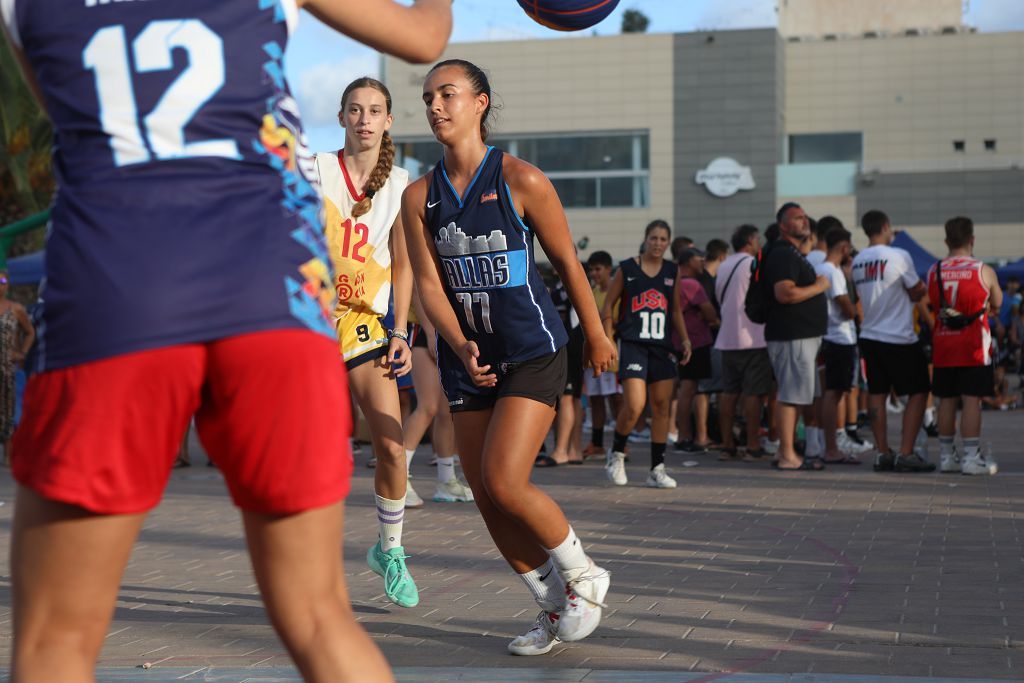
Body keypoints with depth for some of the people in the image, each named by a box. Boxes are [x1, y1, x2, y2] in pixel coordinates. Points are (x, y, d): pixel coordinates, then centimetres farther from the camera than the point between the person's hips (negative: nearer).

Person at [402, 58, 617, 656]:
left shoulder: (520, 179, -10)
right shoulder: (419, 197, 2)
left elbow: (568, 262, 0)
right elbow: (428, 283, -2)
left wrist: (596, 336, 8)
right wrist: (459, 345, -19)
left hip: (532, 352, -5)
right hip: (468, 358, 6)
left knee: (504, 482, -17)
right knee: (485, 495, 5)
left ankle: (583, 577, 8)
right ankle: (554, 606, 22)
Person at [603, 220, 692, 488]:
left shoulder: (672, 271, 11)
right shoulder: (627, 269, 0)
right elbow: (609, 305, 4)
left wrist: (685, 340, 11)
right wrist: (608, 341, -4)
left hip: (662, 347, 5)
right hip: (632, 345, -5)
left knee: (662, 407, 3)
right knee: (634, 406, -16)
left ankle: (657, 469, 11)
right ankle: (616, 454, 9)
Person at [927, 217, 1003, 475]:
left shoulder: (933, 272, 4)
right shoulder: (983, 271, -6)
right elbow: (997, 304, 8)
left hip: (942, 345, 4)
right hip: (973, 346, -4)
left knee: (946, 400, 9)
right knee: (971, 400, -4)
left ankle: (946, 456, 13)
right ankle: (972, 457, -5)